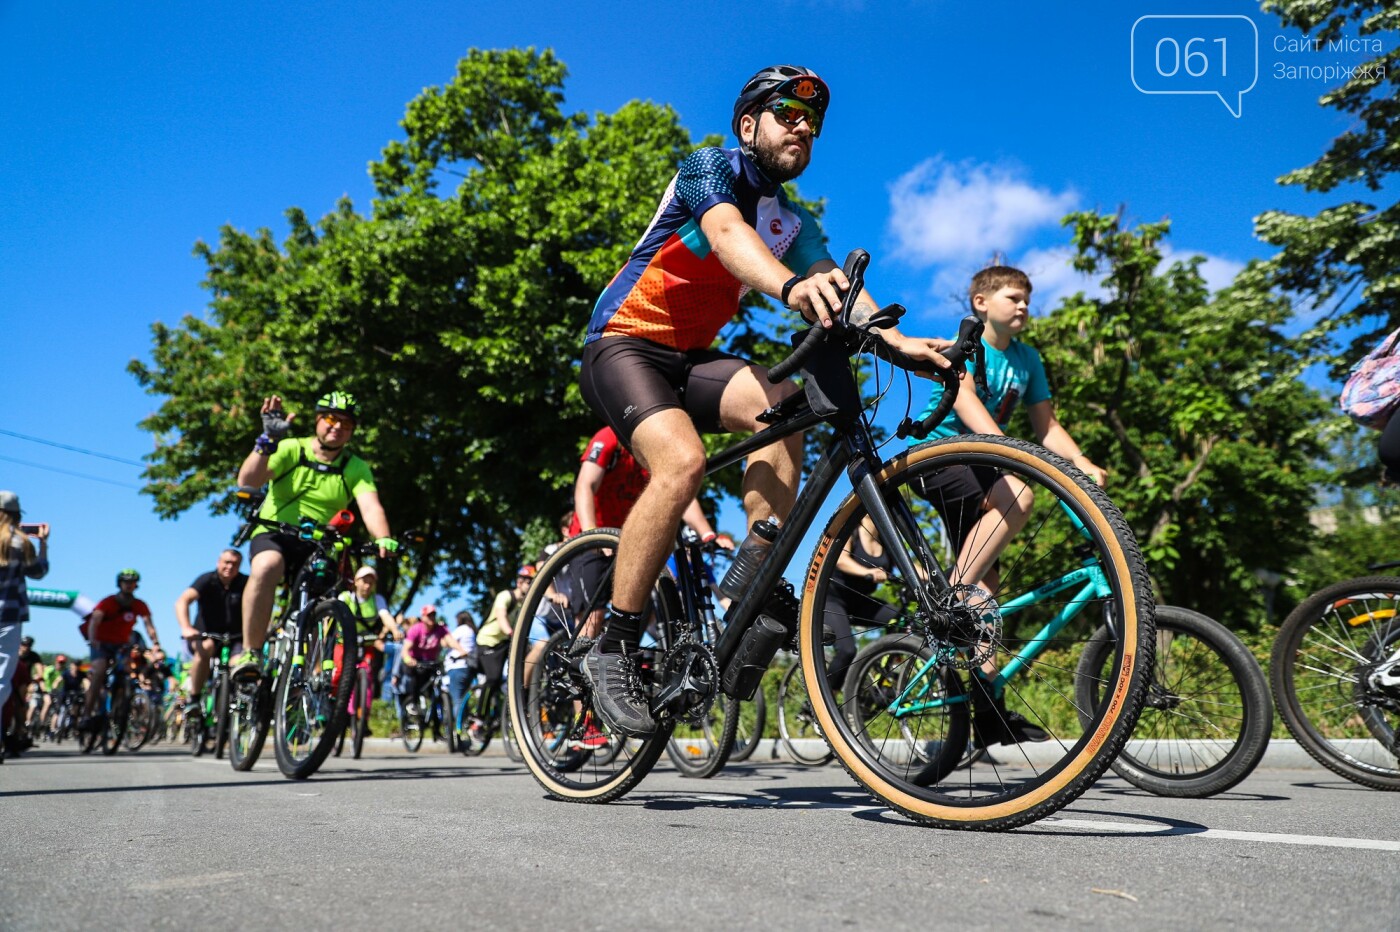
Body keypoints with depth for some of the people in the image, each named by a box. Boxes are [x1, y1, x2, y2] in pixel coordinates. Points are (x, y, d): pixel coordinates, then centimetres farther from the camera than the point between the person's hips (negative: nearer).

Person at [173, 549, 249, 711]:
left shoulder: (245, 583, -8)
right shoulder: (207, 580, -11)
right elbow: (182, 601, -25)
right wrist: (186, 628, -42)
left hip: (234, 638, 1)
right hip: (205, 635, -1)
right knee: (206, 647, -34)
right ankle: (193, 697, -18)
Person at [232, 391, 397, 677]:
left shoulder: (356, 469, 1)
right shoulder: (291, 449, -3)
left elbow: (370, 507, -17)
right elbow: (247, 480, -18)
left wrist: (384, 540, -38)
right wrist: (268, 440, -33)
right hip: (274, 535, -2)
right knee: (266, 567, -35)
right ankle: (250, 653, -24)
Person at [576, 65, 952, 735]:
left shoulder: (793, 222, 12)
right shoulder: (711, 168, -8)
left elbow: (836, 287, -4)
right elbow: (728, 234, -31)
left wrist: (900, 340, -24)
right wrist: (791, 287, -52)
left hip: (690, 358, 6)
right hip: (623, 346, -6)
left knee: (781, 404, -23)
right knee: (683, 459, -31)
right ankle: (613, 650, -22)